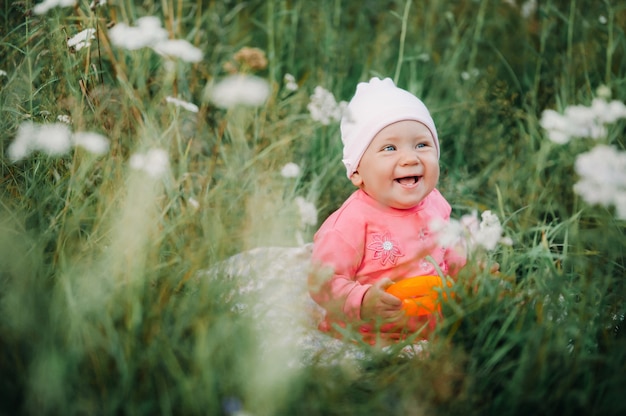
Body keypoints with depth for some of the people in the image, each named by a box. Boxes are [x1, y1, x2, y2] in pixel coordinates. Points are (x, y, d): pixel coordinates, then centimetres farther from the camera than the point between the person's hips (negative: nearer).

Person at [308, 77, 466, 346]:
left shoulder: (435, 204, 3)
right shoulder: (352, 222, -19)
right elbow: (321, 283, -19)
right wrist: (362, 301, -34)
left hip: (435, 327, 7)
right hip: (366, 337, -6)